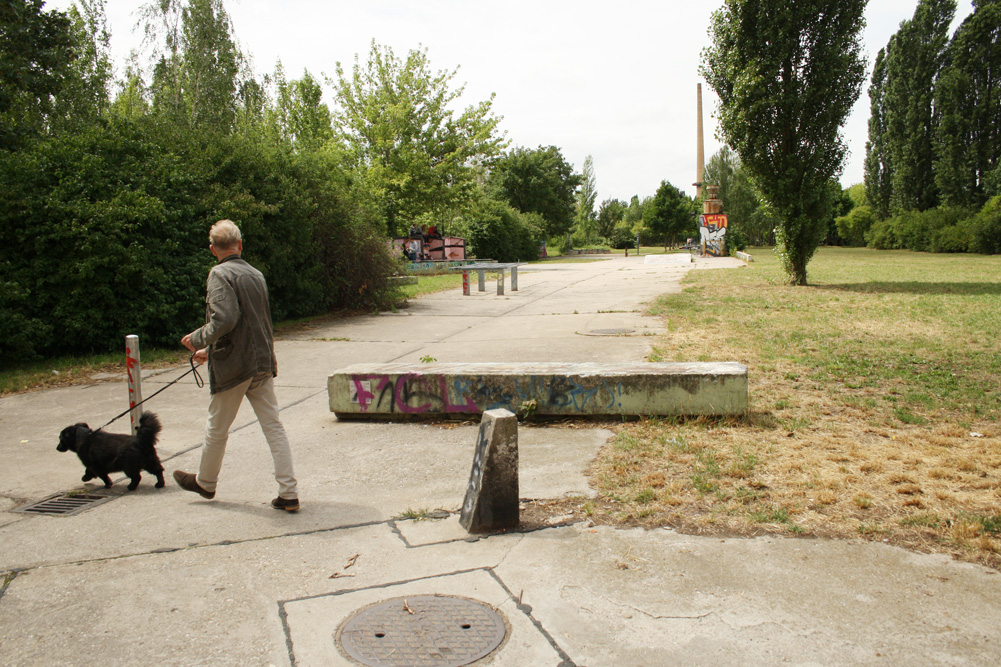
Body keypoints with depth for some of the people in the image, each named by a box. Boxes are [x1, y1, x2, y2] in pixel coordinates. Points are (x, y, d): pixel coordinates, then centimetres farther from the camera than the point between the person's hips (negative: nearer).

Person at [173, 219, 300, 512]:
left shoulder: (220, 274, -11)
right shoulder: (256, 275, 12)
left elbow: (225, 319, -25)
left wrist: (198, 339, -7)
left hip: (232, 366, -6)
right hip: (263, 363, 6)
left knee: (217, 428, 14)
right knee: (273, 427, 5)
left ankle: (205, 482, 36)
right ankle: (289, 493, 3)